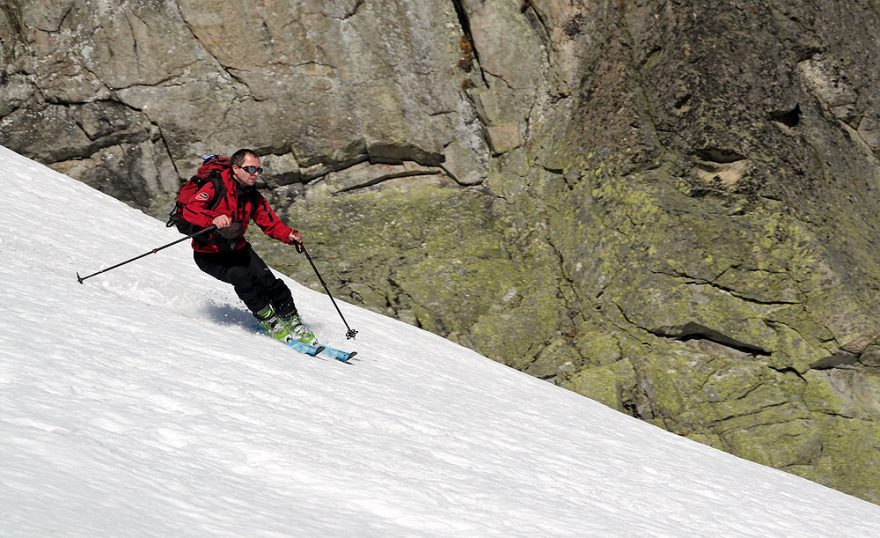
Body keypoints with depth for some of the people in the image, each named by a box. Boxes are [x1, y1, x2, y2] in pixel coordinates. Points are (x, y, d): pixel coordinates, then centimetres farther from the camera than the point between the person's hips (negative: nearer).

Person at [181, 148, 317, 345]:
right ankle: (270, 322, -14)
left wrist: (289, 235, -20)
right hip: (209, 255, -5)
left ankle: (293, 323, 0)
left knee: (269, 282, -11)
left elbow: (271, 223, 1)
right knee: (243, 278, -28)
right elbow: (189, 210, -31)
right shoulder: (215, 188, -20)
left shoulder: (254, 197, -1)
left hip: (237, 249, 6)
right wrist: (213, 219, -49)